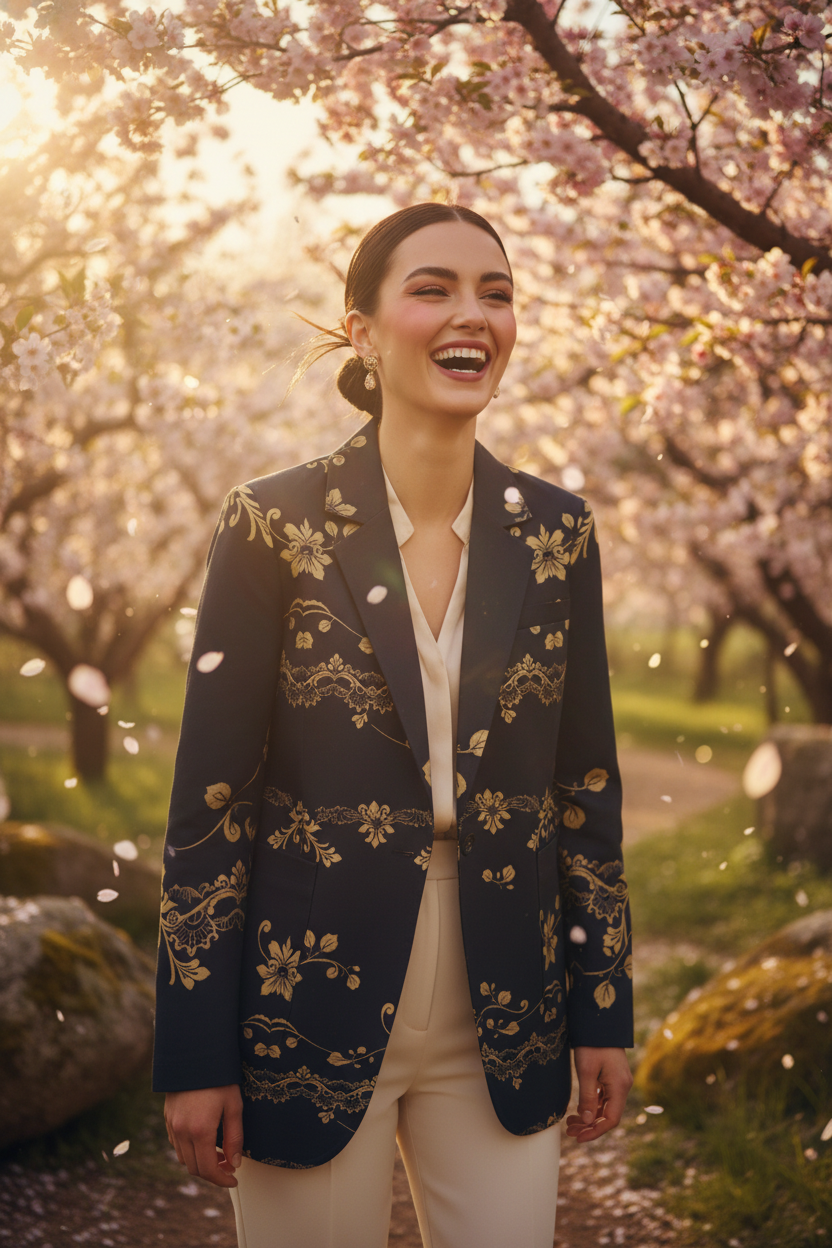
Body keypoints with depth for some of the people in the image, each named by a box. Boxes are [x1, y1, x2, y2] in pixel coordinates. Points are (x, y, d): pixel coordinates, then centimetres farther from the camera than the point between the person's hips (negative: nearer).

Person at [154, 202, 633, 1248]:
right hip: (314, 1008, -3)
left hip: (504, 1021, 3)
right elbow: (208, 801, -7)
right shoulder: (274, 525, -8)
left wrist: (604, 1015, 7)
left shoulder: (554, 533, 2)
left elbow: (586, 784, 6)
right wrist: (195, 1059, -8)